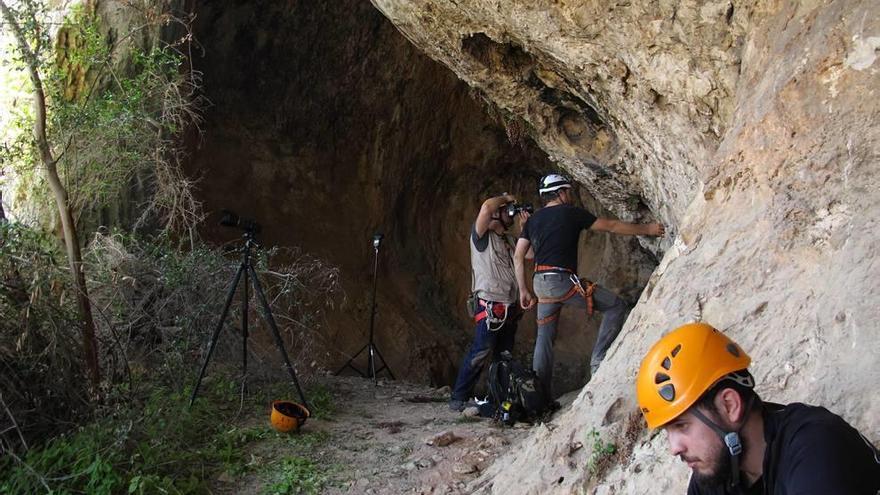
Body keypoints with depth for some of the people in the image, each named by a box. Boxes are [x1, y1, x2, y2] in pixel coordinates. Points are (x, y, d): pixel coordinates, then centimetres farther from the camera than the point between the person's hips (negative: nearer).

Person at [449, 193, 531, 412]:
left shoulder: (508, 239, 20)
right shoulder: (482, 236, -6)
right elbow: (487, 207, -23)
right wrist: (506, 198, -5)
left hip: (510, 307, 8)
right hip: (490, 306, -8)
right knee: (480, 354, -14)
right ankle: (458, 398, -8)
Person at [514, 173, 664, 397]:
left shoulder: (533, 220, 18)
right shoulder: (571, 213, 2)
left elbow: (518, 256, 13)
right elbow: (611, 226, 7)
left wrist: (523, 290, 17)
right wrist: (647, 229, 16)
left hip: (541, 283, 7)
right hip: (561, 279, -7)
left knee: (545, 337, 13)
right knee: (616, 306, 2)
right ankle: (599, 360, -4)